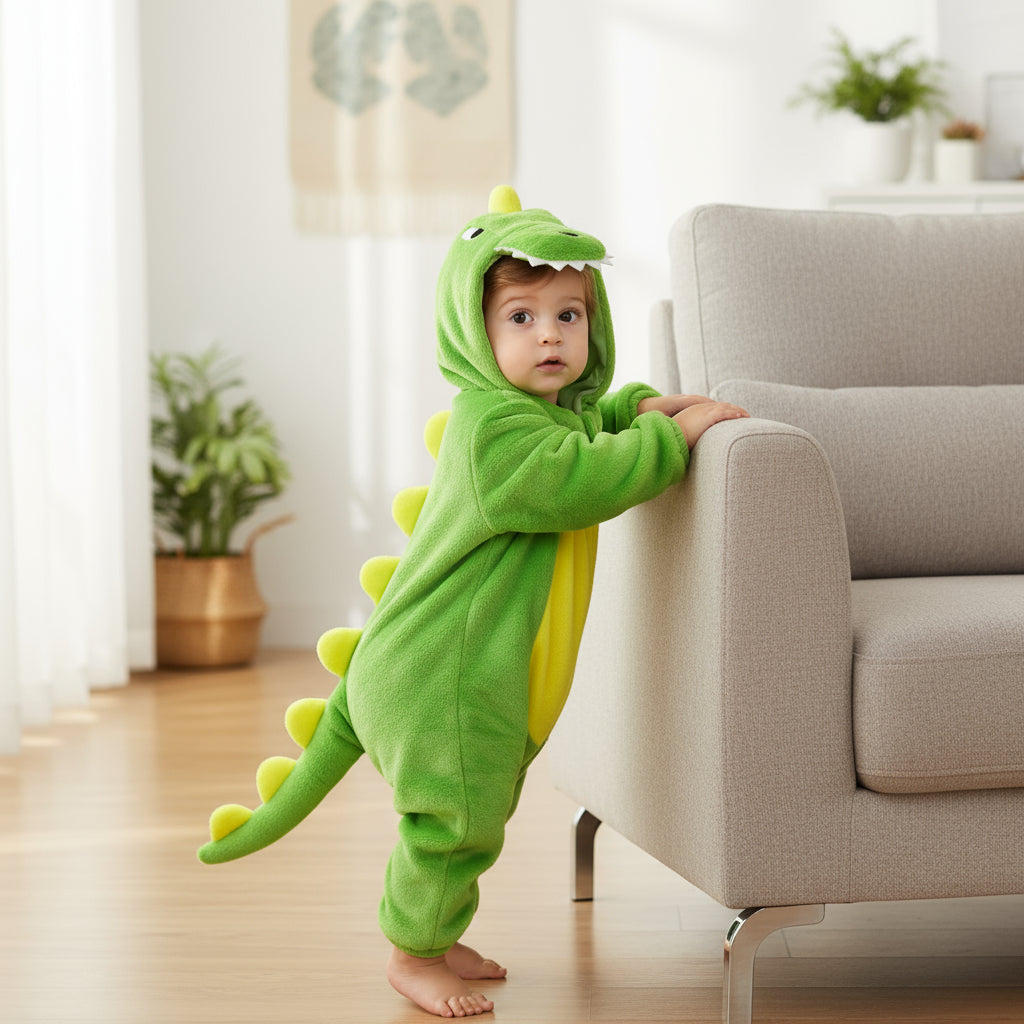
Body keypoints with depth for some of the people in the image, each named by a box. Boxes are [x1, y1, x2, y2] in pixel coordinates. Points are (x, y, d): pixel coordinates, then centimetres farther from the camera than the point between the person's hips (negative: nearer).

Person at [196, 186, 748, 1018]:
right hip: (443, 676, -10)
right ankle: (414, 954, 16)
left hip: (477, 669, 10)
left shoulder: (553, 409, 12)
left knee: (475, 810, 20)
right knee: (455, 815, -1)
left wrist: (638, 405, 14)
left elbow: (587, 422, 34)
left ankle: (436, 936, 36)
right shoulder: (494, 428, -22)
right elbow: (591, 478, -31)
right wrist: (673, 434, -20)